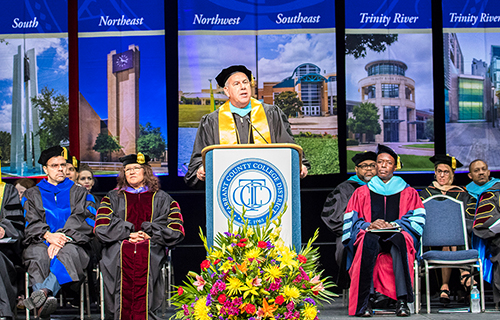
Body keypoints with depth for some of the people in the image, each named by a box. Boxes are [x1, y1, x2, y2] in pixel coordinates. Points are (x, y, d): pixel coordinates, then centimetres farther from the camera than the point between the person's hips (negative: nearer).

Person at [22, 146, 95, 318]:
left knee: (68, 251, -39)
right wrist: (48, 235, -16)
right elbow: (31, 223, 7)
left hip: (71, 242, 0)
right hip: (41, 242, 0)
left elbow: (81, 220, 4)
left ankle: (42, 291, -63)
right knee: (38, 253, -38)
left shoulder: (79, 193, 22)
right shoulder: (32, 195, 23)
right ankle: (44, 301, -62)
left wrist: (63, 238, -16)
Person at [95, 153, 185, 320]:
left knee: (144, 260, -35)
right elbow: (101, 227, 10)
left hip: (151, 248, -1)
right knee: (122, 258, -34)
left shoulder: (161, 198, 22)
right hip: (119, 246, 1)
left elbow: (176, 228, 11)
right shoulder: (113, 197, 25)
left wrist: (149, 234, -3)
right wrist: (128, 234, -4)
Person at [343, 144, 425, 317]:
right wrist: (369, 225, -11)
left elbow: (417, 219, 6)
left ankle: (402, 301, -47)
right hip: (372, 237, 0)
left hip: (397, 235, 0)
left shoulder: (408, 193, 20)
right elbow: (351, 220, 11)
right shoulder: (362, 192, 21)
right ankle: (365, 301, -44)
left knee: (400, 239, -39)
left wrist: (395, 225, -12)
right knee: (369, 240, -39)